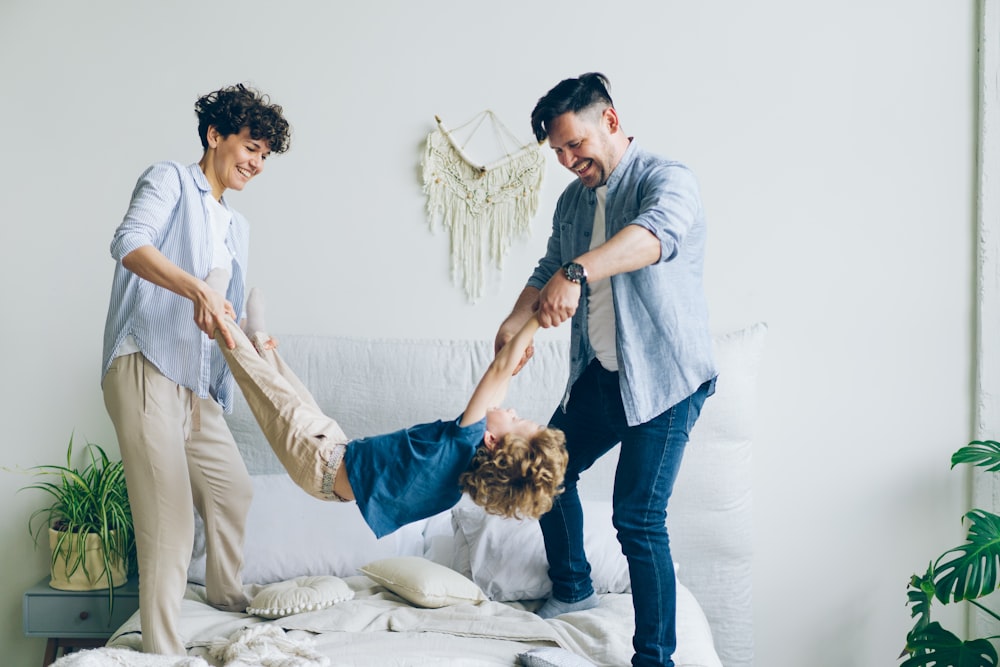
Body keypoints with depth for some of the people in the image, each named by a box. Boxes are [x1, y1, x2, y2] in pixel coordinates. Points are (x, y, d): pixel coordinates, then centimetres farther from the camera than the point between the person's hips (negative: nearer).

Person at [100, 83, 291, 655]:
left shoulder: (238, 227, 25)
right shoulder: (170, 181, 0)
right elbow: (129, 243, -19)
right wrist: (197, 289, -33)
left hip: (198, 385, 9)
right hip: (145, 368, -9)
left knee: (233, 490, 18)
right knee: (170, 515, -12)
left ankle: (228, 594, 41)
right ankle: (164, 650, -7)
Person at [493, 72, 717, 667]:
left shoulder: (666, 179, -15)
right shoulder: (573, 201, 11)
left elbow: (656, 233, -37)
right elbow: (548, 271, 15)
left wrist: (577, 272, -52)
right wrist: (517, 319, -7)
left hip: (665, 377, -8)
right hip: (600, 373, 8)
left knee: (639, 519, -13)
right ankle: (572, 589, 41)